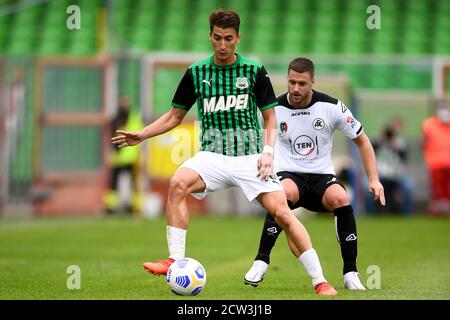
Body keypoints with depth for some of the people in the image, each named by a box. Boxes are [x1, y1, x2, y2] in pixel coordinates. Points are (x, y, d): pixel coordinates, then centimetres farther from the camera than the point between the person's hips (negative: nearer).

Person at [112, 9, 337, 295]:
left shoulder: (255, 71, 2)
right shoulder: (196, 73, 6)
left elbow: (270, 116, 8)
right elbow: (175, 115, 16)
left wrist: (268, 152, -7)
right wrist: (141, 135, 3)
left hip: (250, 156, -1)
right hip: (213, 155, 1)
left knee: (282, 212, -15)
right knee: (178, 183, -29)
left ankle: (319, 281, -6)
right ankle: (175, 262, -25)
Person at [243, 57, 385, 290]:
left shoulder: (331, 107, -5)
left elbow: (362, 141, 7)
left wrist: (374, 179, -1)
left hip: (322, 175, 1)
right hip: (288, 174, -1)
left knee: (340, 198, -33)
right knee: (286, 192, -38)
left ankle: (350, 273, -20)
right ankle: (261, 261, -32)